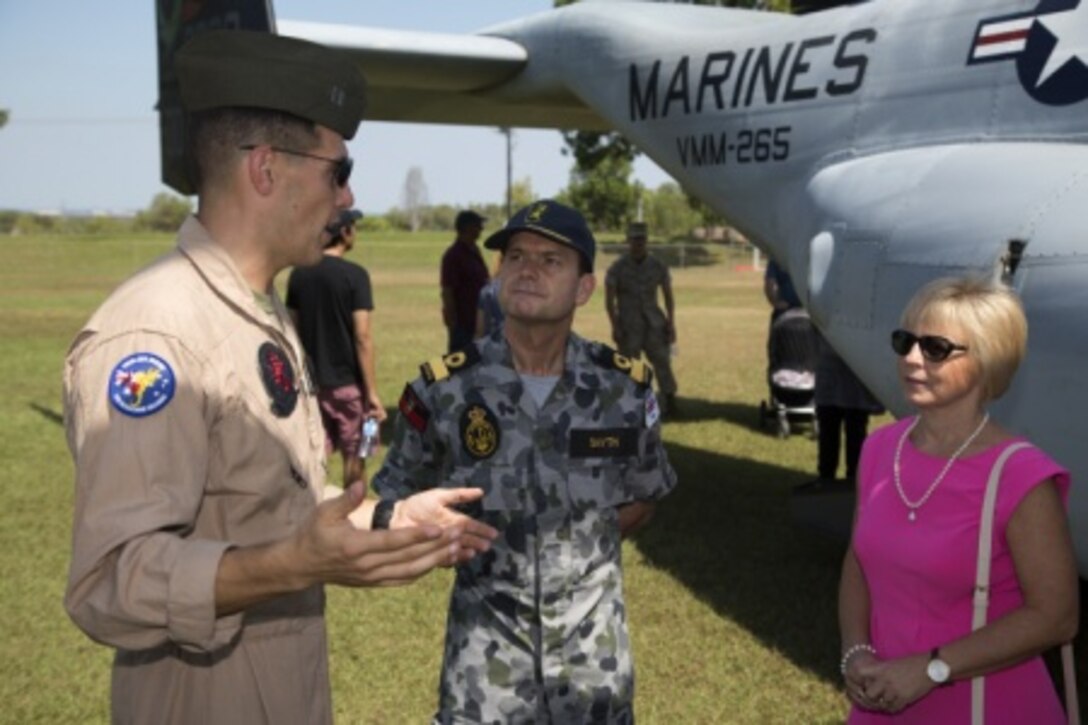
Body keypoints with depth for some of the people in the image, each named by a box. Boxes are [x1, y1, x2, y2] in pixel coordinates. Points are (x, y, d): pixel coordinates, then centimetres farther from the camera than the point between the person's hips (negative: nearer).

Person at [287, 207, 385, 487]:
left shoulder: (298, 275, 3)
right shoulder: (354, 275, -12)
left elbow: (293, 332, 7)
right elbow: (362, 338, -15)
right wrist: (372, 392, -12)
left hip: (311, 382, 5)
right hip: (347, 382, -4)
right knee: (354, 454, 9)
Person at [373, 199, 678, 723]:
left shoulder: (625, 388, -5)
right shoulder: (445, 388, -10)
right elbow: (397, 504, 1)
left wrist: (577, 545, -2)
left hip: (592, 630, 2)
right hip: (486, 630, -1)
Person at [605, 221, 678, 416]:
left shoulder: (658, 266, 7)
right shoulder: (617, 268, 1)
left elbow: (668, 296, 13)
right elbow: (609, 300, 0)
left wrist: (671, 323, 3)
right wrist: (615, 326, -9)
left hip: (653, 322, 1)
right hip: (628, 324, -1)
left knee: (661, 360, -7)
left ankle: (669, 400, -7)